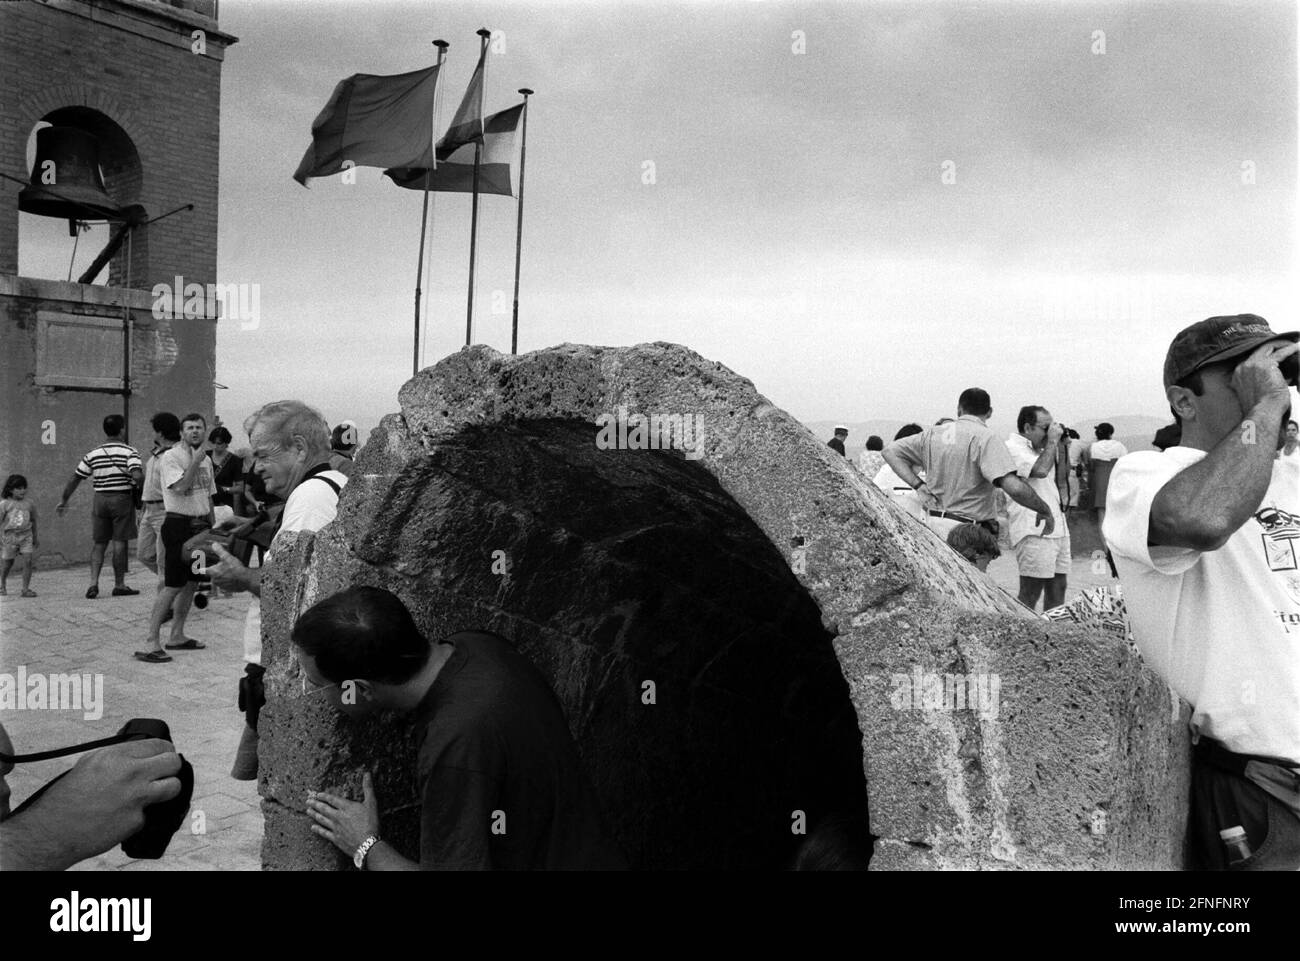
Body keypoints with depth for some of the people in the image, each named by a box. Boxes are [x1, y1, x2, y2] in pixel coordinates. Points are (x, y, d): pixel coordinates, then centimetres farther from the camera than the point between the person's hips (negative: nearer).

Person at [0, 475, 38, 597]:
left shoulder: (29, 504, 4)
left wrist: (35, 537, 19)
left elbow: (33, 521, 15)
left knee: (28, 561, -13)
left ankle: (26, 589, -8)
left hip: (26, 535, 1)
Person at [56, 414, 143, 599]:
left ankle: (93, 583, 1)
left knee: (99, 543, 11)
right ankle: (119, 585, 5)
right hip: (122, 499, -4)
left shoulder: (93, 454, 7)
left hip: (100, 499, 4)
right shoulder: (129, 452, -6)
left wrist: (63, 501, 21)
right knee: (119, 542, 1)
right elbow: (137, 476, -22)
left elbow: (74, 480, 11)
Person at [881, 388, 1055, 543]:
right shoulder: (985, 438, -11)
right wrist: (1045, 511, -7)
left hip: (933, 520, 6)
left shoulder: (933, 433, 8)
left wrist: (918, 485, 4)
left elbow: (890, 451, 12)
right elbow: (1014, 487, -22)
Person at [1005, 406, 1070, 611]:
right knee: (1031, 593, -8)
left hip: (1057, 529, 9)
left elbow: (1061, 477, 28)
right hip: (1033, 531, -9)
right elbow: (1040, 470, -22)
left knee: (1058, 587, 10)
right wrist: (1052, 442, -12)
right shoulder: (1012, 446, -8)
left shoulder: (1040, 449, 20)